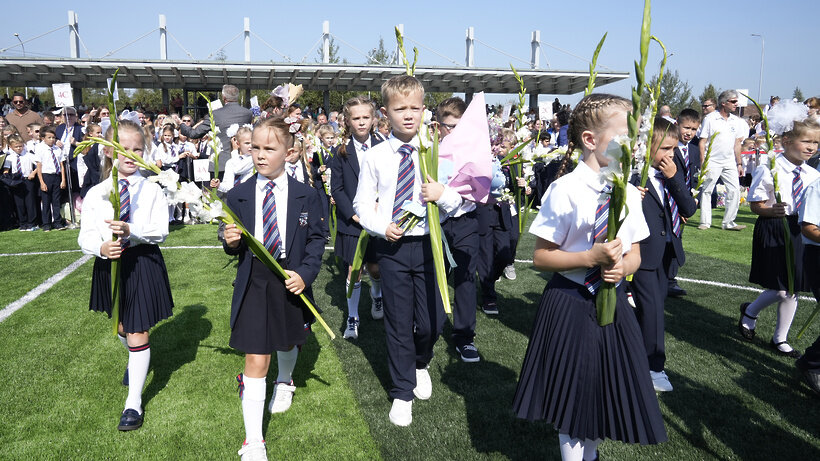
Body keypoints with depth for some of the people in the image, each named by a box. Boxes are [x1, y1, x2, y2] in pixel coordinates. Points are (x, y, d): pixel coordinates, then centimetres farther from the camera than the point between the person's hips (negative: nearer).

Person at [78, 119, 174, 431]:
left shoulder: (152, 191, -8)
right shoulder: (95, 194, -3)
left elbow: (161, 232, -14)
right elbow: (86, 236, -4)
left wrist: (132, 231, -30)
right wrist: (101, 248, -25)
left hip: (143, 263, -3)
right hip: (110, 264, 4)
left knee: (138, 334, -2)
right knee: (121, 326, 24)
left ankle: (134, 402, 10)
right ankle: (134, 359, 59)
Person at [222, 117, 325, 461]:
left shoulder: (306, 196, -4)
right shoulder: (238, 195, -1)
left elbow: (316, 240, -2)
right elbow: (234, 247, 4)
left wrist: (304, 274, -16)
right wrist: (231, 242, -19)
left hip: (291, 281, 1)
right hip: (253, 284, -1)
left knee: (287, 341, 25)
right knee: (255, 359, -4)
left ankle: (285, 383, 61)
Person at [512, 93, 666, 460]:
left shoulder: (629, 193, 1)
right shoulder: (565, 190, -15)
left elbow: (635, 254, 10)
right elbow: (541, 257, -12)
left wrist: (622, 266, -12)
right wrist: (590, 257, -23)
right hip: (570, 303, -5)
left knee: (607, 387, 17)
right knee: (573, 391, 10)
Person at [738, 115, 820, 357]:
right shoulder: (769, 170, -12)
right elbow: (755, 205, -10)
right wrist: (771, 210, -28)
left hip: (800, 233, 6)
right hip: (773, 232, -5)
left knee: (791, 290, 10)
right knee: (780, 289, -6)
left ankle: (780, 339, 26)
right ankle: (750, 311, 27)